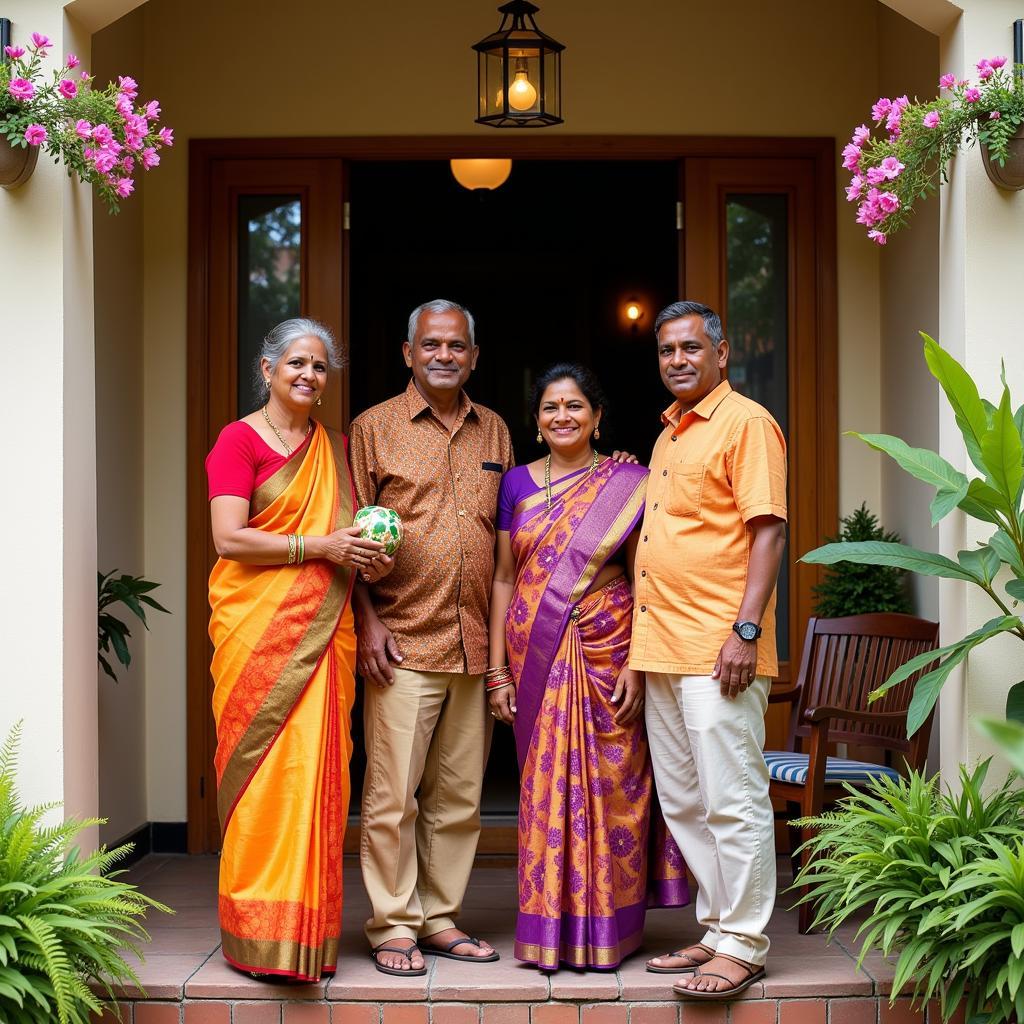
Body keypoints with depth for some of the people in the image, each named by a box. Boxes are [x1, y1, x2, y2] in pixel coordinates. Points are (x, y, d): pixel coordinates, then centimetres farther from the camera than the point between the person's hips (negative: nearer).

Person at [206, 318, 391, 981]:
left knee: (319, 765, 0)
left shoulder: (334, 448, 18)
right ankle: (259, 931, 1)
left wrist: (370, 555, 3)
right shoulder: (239, 440, 1)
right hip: (258, 622, -5)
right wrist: (317, 546, -13)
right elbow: (229, 537, -10)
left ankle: (311, 927, 6)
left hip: (325, 627, 5)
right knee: (265, 765, -7)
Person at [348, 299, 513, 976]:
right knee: (393, 793, -3)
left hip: (477, 643, 4)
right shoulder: (374, 429, 2)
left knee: (459, 795, 9)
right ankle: (394, 926, 8)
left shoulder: (493, 431, 14)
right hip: (403, 642, -4)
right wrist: (368, 621, -10)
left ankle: (441, 918, 20)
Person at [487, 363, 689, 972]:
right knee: (546, 786, 5)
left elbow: (642, 579, -2)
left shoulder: (627, 484, 1)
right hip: (535, 658, 2)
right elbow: (505, 578, 9)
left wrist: (636, 663, -11)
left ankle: (608, 928, 13)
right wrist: (497, 670, 4)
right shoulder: (518, 484, 9)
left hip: (606, 652, -2)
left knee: (608, 785, 1)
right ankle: (550, 928, 15)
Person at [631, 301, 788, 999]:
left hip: (717, 651, -9)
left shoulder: (746, 423, -7)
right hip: (662, 650, 9)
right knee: (684, 802, 13)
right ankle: (717, 932, 22)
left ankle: (744, 946, 3)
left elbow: (769, 530, -14)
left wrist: (746, 631, -21)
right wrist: (647, 637, 21)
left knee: (732, 802, -5)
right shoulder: (670, 433, 20)